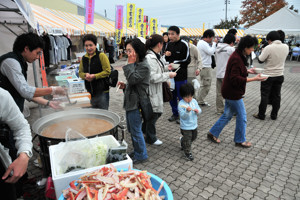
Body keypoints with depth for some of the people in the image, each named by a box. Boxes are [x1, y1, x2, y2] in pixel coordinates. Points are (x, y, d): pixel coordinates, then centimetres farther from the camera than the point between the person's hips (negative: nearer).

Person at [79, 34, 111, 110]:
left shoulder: (101, 56, -7)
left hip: (102, 91, -5)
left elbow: (107, 71, -12)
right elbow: (80, 72, 14)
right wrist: (85, 75, -8)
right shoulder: (84, 58, 11)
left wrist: (94, 76, -20)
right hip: (90, 92, 5)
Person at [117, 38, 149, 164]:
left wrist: (130, 64, -18)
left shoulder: (143, 66, -17)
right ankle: (137, 151, 38)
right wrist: (125, 86, 4)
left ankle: (141, 155, 22)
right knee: (131, 129, 20)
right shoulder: (135, 64, 12)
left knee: (136, 130, 3)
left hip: (136, 103, -10)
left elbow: (132, 79, -26)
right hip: (130, 101, 10)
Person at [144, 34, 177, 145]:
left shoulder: (154, 56, 10)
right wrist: (168, 75, -18)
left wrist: (166, 68, 10)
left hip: (157, 90, 10)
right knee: (153, 113, 5)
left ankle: (145, 129, 42)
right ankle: (150, 138, 26)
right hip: (152, 91, -10)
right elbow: (153, 77, -26)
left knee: (158, 111, 20)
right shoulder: (150, 58, -22)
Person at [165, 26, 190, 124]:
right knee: (171, 96, 13)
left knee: (182, 97, 3)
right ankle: (175, 113, 29)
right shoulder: (169, 44, 9)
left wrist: (176, 65, -17)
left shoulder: (184, 45, -10)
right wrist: (166, 56, -4)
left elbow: (187, 60, -10)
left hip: (181, 76, -6)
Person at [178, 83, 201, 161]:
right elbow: (183, 116, -23)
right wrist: (187, 111, -41)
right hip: (186, 127, -7)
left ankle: (182, 141, 50)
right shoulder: (181, 104, -20)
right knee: (187, 139, 4)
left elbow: (199, 110, 2)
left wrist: (197, 111, -21)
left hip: (194, 125, 7)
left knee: (193, 137, 25)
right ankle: (188, 152, 24)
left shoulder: (194, 101, -2)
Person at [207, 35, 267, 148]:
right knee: (242, 116, 6)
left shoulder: (238, 56, 10)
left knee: (227, 115, 17)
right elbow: (235, 79, -26)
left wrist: (247, 71, 11)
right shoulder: (237, 59, -22)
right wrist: (254, 79, -25)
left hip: (230, 92, 10)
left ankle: (213, 133, 24)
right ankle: (240, 140, 23)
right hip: (233, 93, -10)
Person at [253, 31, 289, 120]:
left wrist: (263, 52, 6)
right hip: (280, 75, 5)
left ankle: (261, 115, 11)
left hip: (268, 75, -5)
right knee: (276, 96, 13)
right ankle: (274, 115, 23)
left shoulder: (269, 48, -19)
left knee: (264, 96, 4)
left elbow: (260, 60, -13)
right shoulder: (286, 47, -1)